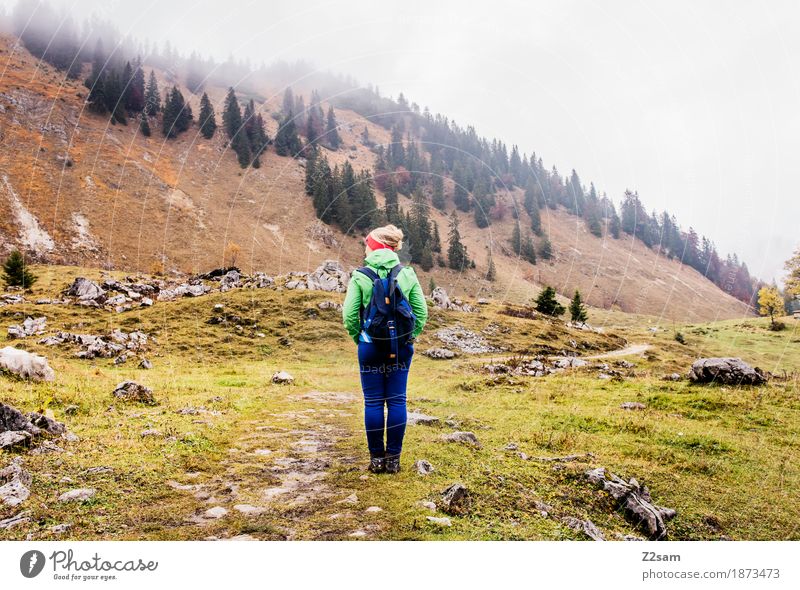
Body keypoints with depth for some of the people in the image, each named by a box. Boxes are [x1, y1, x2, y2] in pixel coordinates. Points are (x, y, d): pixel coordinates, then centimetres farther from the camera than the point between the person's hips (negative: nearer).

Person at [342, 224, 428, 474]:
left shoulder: (360, 276, -8)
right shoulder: (407, 275, -2)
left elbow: (349, 315, -10)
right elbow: (422, 312, -2)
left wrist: (358, 338, 5)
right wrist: (409, 338, 9)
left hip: (371, 347, -2)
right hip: (401, 347, 2)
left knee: (373, 402, 8)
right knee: (397, 401, 9)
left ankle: (376, 458, 16)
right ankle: (393, 458, 15)